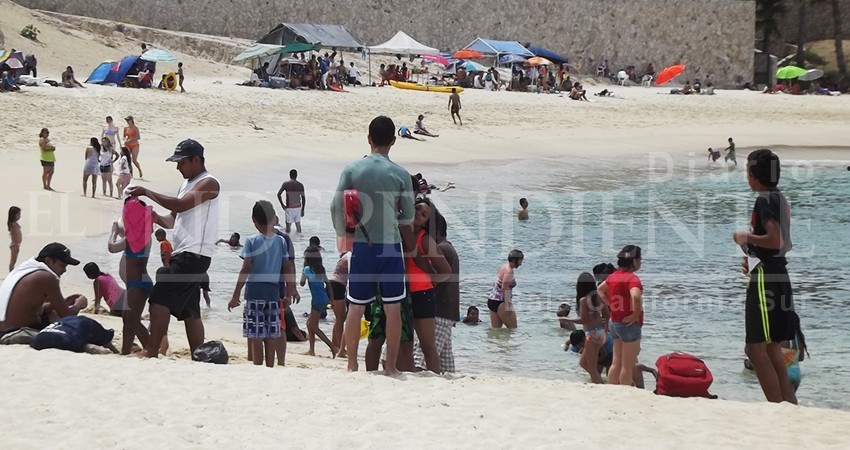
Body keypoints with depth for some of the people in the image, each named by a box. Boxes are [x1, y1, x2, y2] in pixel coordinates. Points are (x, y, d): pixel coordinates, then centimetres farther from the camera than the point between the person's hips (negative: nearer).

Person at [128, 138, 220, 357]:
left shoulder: (208, 183, -8)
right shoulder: (186, 185, 22)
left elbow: (181, 205, -21)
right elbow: (174, 219, 22)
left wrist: (147, 192, -16)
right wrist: (157, 218, 1)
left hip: (194, 255, -10)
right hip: (183, 254, 10)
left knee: (160, 298, -16)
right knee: (189, 311, 8)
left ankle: (151, 352, -18)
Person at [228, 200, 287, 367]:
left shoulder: (251, 241, -6)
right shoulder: (281, 242, 3)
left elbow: (246, 269, -9)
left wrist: (235, 295, -4)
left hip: (254, 290, -3)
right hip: (273, 291, 3)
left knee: (255, 336, -1)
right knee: (271, 335, 9)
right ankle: (270, 367, 11)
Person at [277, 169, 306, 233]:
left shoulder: (286, 184, -7)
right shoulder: (300, 185, -2)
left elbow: (279, 194, -14)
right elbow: (303, 198, -1)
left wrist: (282, 205, -5)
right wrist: (302, 210, 7)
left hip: (289, 208, -3)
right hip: (298, 207, 3)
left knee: (288, 225, 2)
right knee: (298, 224, 16)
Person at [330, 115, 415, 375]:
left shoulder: (352, 170, -2)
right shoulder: (400, 174, -5)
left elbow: (336, 207, -2)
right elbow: (407, 218, 1)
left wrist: (343, 237, 11)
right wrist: (410, 247, 19)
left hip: (361, 246, 1)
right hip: (390, 246, -1)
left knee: (355, 307, 9)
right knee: (393, 308, 6)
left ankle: (352, 365, 13)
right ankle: (391, 366, 9)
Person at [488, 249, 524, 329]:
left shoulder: (504, 267, 15)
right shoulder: (509, 271, -14)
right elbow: (505, 288, -22)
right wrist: (507, 305, -26)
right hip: (500, 303, -10)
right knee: (513, 328, -5)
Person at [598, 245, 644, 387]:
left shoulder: (614, 276, 7)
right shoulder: (632, 278, -19)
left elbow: (600, 290, 23)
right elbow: (636, 296, -37)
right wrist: (636, 314, -22)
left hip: (615, 322, 8)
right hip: (629, 324, -8)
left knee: (617, 363, 15)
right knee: (628, 366, 0)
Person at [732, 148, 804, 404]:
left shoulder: (764, 201, -13)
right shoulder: (780, 200, 15)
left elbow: (775, 240, -25)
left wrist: (746, 238, -11)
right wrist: (753, 256, 20)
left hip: (765, 279, -10)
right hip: (778, 276, 10)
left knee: (756, 348, -9)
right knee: (772, 350, 14)